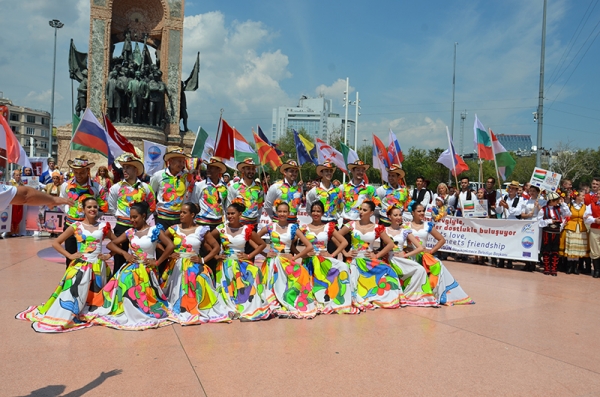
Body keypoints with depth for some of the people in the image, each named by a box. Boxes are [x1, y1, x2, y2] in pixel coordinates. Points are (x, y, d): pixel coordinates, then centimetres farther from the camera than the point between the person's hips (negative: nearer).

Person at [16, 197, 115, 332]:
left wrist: (109, 255, 0)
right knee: (72, 292, -12)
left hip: (98, 266, 2)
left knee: (97, 297, 9)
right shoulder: (76, 226, 0)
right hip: (80, 266, -2)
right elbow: (56, 243, 2)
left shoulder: (103, 226, 3)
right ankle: (60, 317, -6)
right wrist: (70, 255, -7)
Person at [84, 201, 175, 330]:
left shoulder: (155, 230, -3)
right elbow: (111, 244, 12)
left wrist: (157, 262, -9)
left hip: (146, 269, -4)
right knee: (124, 280, -24)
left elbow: (170, 246, -12)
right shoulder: (130, 232, 10)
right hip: (131, 267, 4)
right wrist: (125, 253, -3)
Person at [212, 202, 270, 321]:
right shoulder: (221, 229, 2)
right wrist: (215, 255, -2)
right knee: (229, 281, -27)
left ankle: (248, 309, -20)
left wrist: (249, 256, -1)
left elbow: (262, 244, 7)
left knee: (253, 274, -27)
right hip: (226, 261, 0)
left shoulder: (247, 230, 1)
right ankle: (232, 309, -14)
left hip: (242, 261, 0)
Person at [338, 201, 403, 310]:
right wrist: (345, 252, -4)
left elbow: (390, 244, 3)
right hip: (354, 259, -1)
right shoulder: (352, 224, 3)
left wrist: (377, 255, -5)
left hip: (369, 260, 1)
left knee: (387, 271, -23)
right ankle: (359, 298, -8)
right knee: (355, 278, -31)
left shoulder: (377, 228, 4)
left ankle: (379, 298, -6)